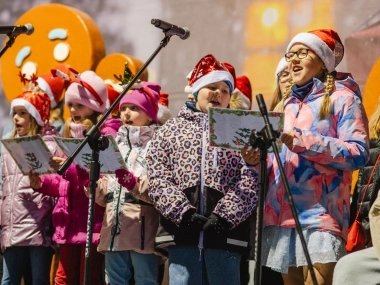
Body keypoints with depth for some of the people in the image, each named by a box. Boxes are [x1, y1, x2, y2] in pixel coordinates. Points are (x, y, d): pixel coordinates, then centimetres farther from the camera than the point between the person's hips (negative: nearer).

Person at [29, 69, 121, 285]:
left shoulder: (107, 134, -8)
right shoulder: (72, 134, 18)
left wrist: (69, 167, -29)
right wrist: (42, 183, 4)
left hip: (95, 224, -8)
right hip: (70, 223, 8)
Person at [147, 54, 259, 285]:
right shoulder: (170, 129, 16)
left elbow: (250, 180, 1)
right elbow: (157, 177, 4)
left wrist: (225, 216, -13)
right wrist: (182, 213, -11)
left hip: (225, 231, 0)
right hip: (181, 231, 1)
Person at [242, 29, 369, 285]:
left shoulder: (342, 98, 1)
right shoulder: (288, 104, 23)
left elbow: (358, 153, -12)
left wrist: (302, 141, -18)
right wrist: (257, 159, 2)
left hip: (320, 217, -7)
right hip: (281, 216, 7)